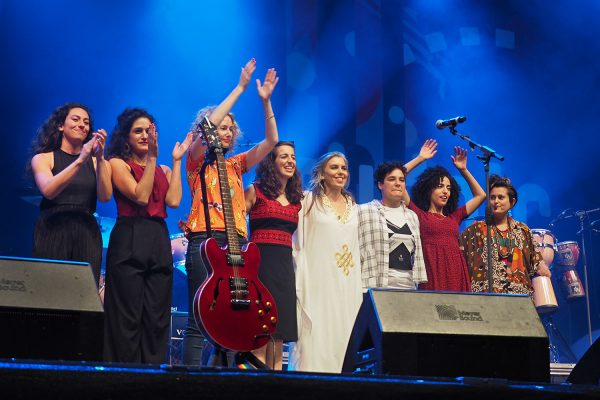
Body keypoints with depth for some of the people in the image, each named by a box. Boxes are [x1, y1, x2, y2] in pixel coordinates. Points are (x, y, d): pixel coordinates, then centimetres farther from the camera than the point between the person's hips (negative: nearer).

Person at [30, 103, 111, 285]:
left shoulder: (96, 161, 13)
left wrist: (100, 159, -14)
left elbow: (105, 196, -2)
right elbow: (48, 191, -11)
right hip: (52, 232, -2)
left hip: (87, 234, 2)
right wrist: (80, 161, -18)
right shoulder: (43, 158, 7)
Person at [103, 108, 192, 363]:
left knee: (157, 318, 0)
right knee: (128, 318, -7)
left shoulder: (163, 170, 20)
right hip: (129, 242, -5)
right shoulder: (117, 163, 5)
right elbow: (140, 196, -9)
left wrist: (176, 161, 7)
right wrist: (152, 157, -10)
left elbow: (173, 201, 1)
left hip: (159, 243, 5)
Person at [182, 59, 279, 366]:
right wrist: (240, 88, -8)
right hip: (205, 240, -6)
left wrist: (265, 101, 3)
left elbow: (271, 141, 14)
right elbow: (208, 125, -10)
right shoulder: (197, 160, 6)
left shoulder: (235, 165, 21)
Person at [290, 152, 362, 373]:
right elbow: (298, 244, -1)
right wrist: (298, 286, -9)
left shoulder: (352, 206, 17)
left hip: (348, 286, 5)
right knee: (314, 338, -9)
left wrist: (360, 287, 15)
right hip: (317, 284, -5)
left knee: (342, 339, 1)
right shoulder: (308, 201, 2)